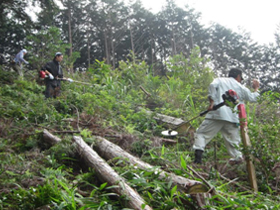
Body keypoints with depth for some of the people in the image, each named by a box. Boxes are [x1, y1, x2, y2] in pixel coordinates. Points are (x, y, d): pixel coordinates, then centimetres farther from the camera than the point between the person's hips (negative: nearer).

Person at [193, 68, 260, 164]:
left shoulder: (219, 80, 16)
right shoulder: (241, 87, 20)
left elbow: (212, 86, -5)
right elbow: (252, 98, 30)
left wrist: (212, 102, -6)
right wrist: (256, 88, 48)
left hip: (217, 114, -2)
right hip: (232, 118, 2)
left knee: (201, 133, 3)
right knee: (234, 141, 13)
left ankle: (198, 151, -17)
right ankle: (238, 157, 1)